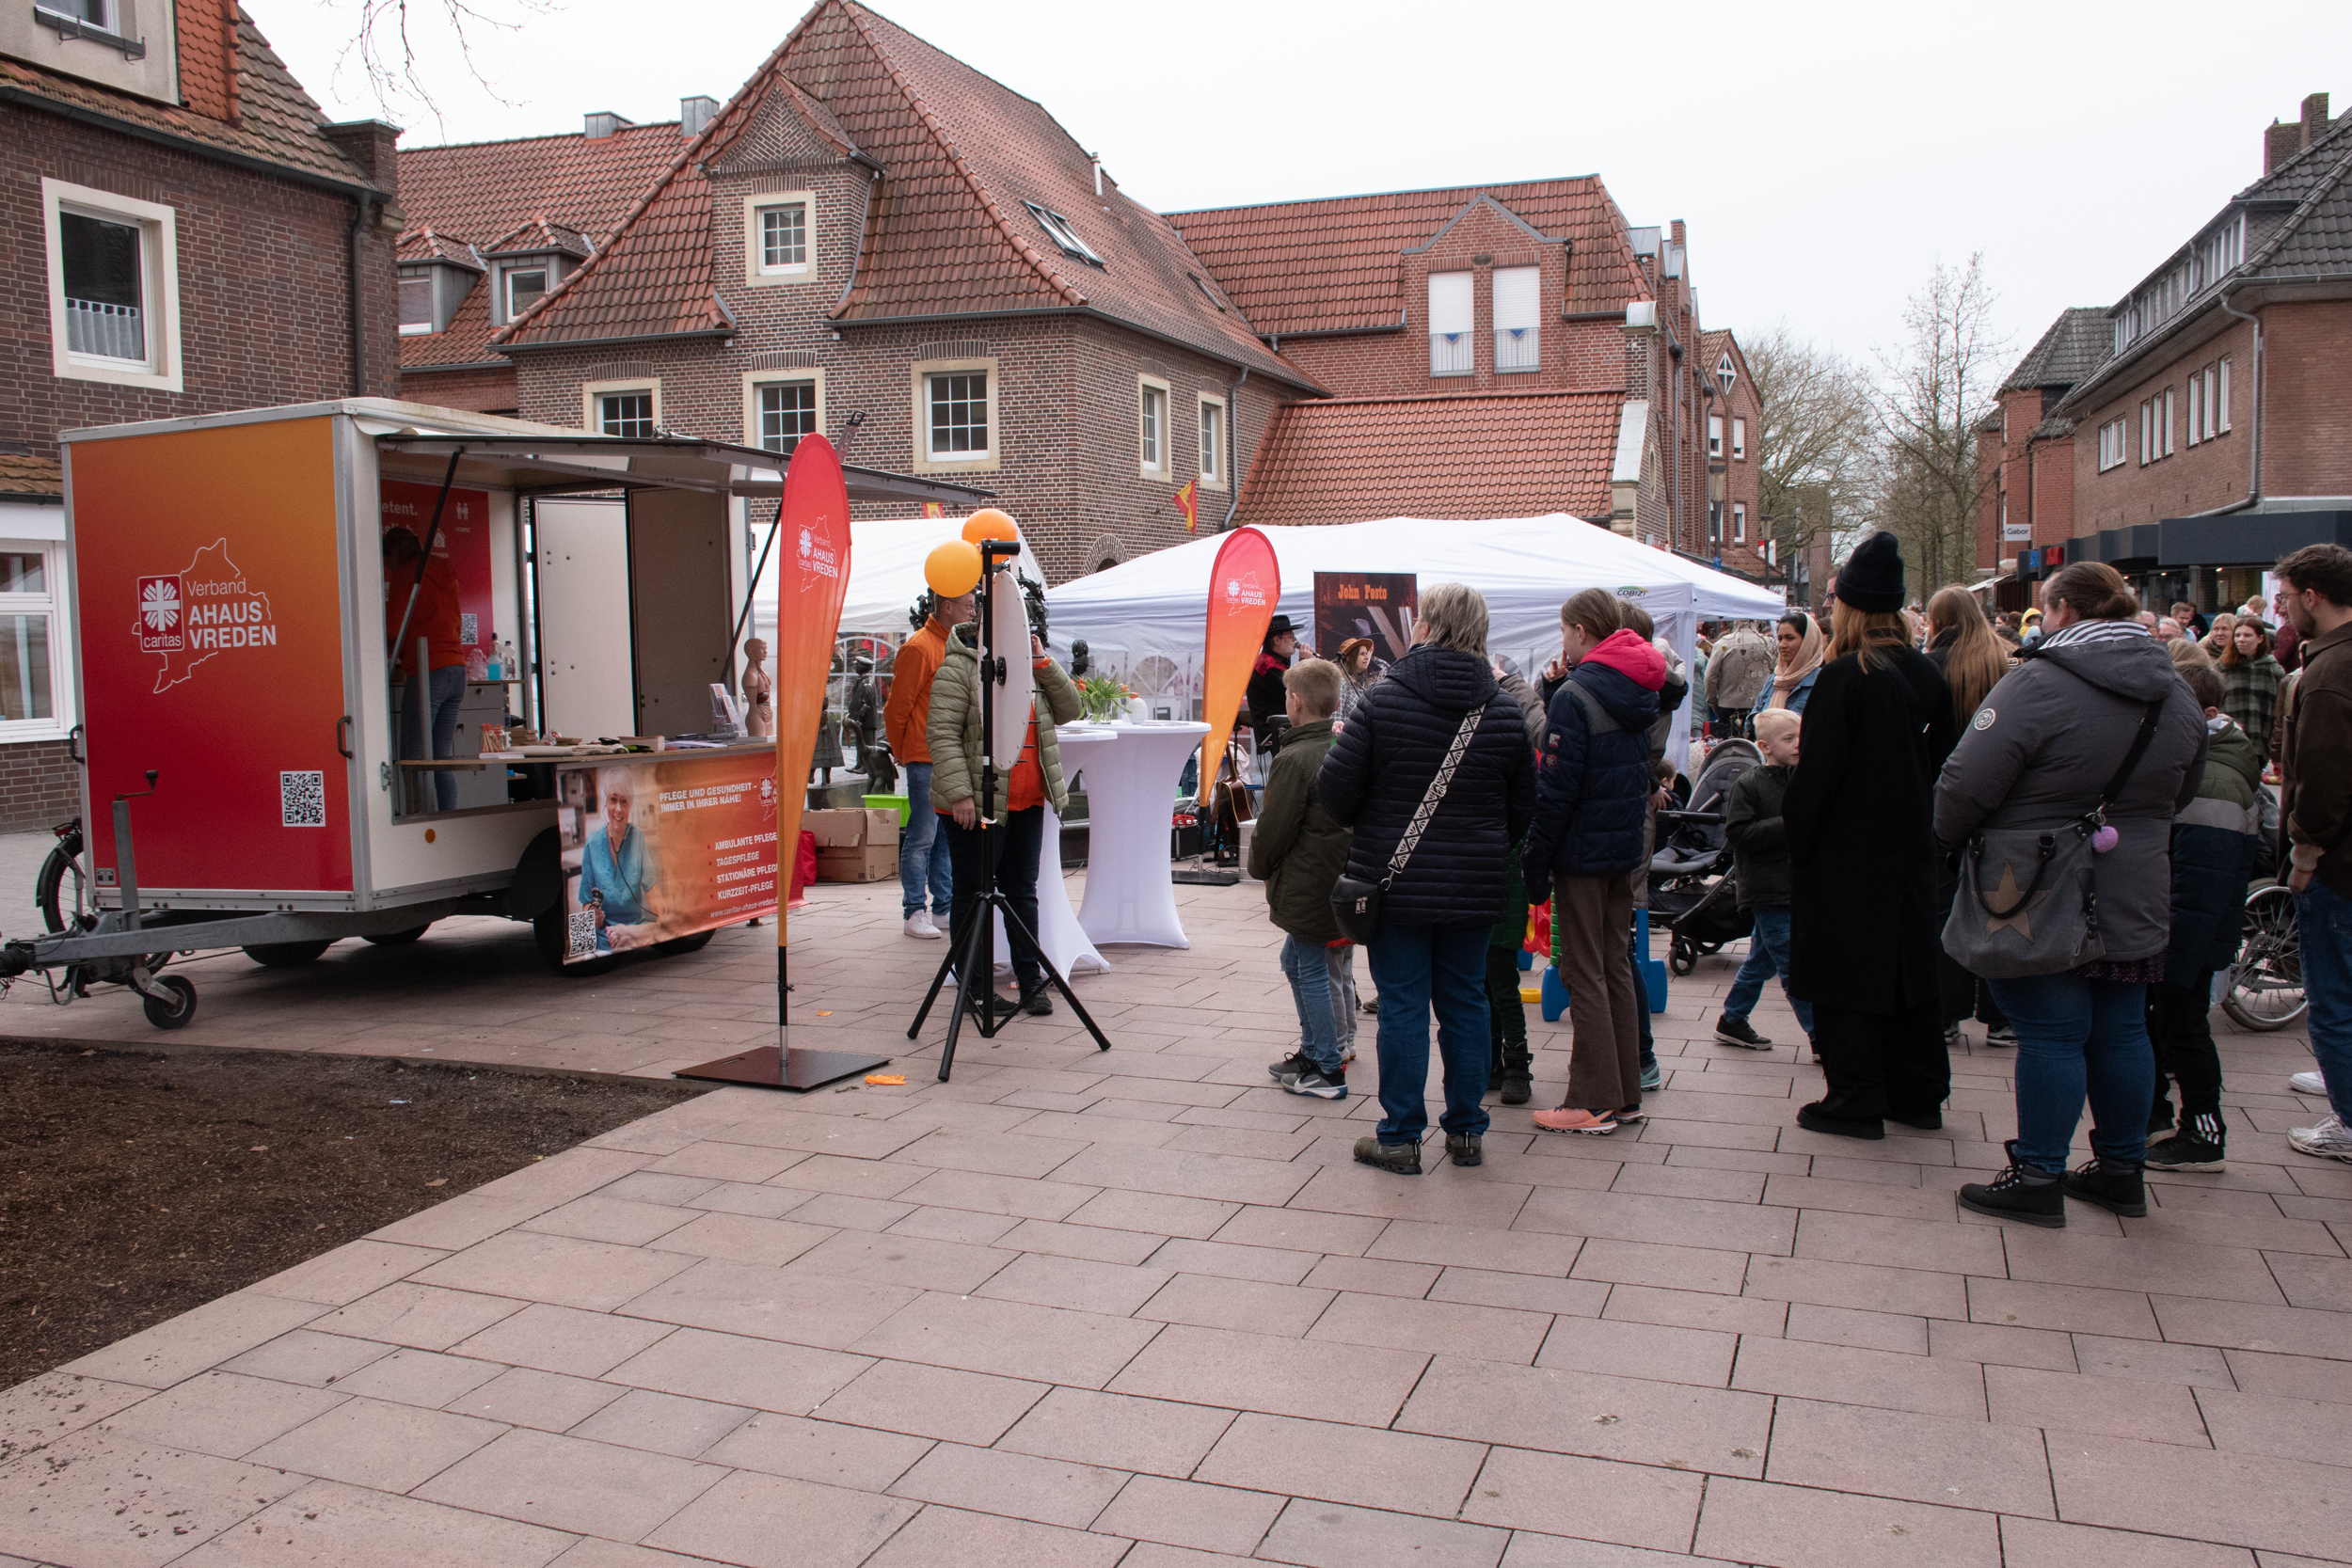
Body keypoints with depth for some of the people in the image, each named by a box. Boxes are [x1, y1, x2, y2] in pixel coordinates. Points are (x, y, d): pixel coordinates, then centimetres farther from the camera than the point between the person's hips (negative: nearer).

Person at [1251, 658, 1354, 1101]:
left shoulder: (1295, 760, -19)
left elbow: (1272, 829, -16)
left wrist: (1259, 867, 4)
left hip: (1306, 887, -9)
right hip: (1341, 878, 9)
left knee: (1312, 972, 1)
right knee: (1295, 960, 22)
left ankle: (1328, 1071, 7)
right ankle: (1312, 1051, 29)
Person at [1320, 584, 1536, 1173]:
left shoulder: (1383, 700, -11)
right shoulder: (1504, 712, 1)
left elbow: (1335, 790, -10)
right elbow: (1524, 808, 8)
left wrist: (1367, 827, 11)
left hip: (1396, 882, -3)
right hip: (1474, 890, 3)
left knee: (1403, 1005, 3)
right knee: (1465, 1002, 13)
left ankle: (1401, 1136, 10)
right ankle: (1466, 1131, 22)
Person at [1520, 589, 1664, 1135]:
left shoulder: (1575, 695, -16)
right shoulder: (1639, 693, 9)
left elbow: (1556, 788, -18)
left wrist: (1535, 863, -12)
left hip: (1582, 852, -8)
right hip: (1626, 847, 8)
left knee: (1583, 973, -1)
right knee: (1615, 967, 14)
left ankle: (1594, 1102, 3)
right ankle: (1626, 1094, 20)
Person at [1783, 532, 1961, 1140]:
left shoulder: (1844, 676, -17)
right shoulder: (1927, 674, 3)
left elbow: (1816, 771, -17)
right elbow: (1941, 757, 11)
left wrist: (1796, 836, -7)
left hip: (1847, 851, -7)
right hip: (1909, 845, 7)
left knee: (1847, 975, 1)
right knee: (1907, 961, 15)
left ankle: (1856, 1101, 6)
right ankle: (1918, 1094, 24)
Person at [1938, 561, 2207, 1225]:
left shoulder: (2039, 683, -18)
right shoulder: (2177, 693, 7)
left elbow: (1966, 784, -20)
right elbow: (2181, 794, 20)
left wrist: (1951, 838, -2)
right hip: (2137, 900, 7)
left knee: (2050, 1034, 0)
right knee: (2122, 1032, 15)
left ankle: (2037, 1178, 7)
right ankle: (2121, 1169, 27)